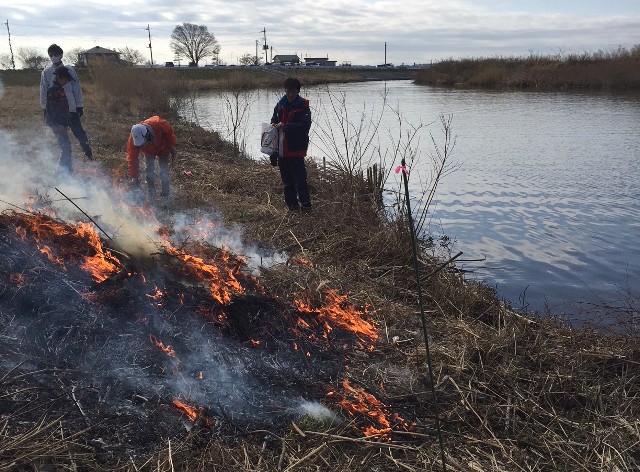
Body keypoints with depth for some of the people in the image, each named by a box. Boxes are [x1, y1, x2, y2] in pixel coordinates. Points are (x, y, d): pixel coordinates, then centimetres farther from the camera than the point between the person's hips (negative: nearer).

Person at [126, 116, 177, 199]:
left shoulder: (158, 124, -44)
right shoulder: (133, 140, -37)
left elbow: (169, 132, -20)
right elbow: (132, 159, -29)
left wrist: (172, 147, -10)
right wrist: (134, 177, -28)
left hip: (163, 149, -1)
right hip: (149, 152, 1)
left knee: (164, 171, -2)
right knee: (149, 171, -6)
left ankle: (165, 195, 13)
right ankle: (151, 194, 11)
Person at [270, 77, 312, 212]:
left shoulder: (303, 106, -6)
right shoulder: (280, 105, 10)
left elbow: (305, 125, -17)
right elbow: (274, 121, 21)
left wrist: (285, 126, -19)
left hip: (296, 149, -6)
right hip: (281, 149, 6)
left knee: (299, 177, -9)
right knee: (287, 178, 13)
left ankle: (306, 203, -3)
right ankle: (292, 203, 23)